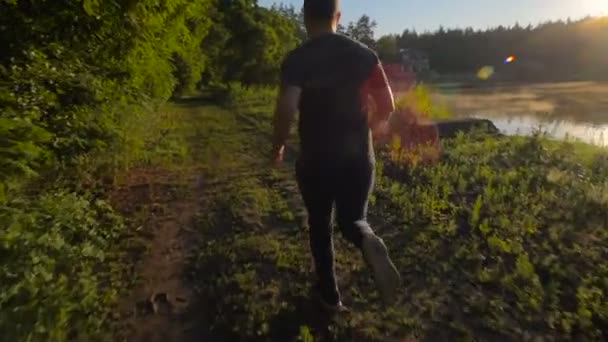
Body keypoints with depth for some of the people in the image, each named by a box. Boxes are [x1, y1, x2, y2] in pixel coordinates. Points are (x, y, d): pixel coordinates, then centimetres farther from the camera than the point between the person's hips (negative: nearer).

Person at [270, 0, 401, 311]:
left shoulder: (297, 59, -8)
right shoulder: (364, 54, 3)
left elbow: (286, 109, -21)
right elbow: (387, 106, 2)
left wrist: (278, 146, -3)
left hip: (316, 160, -2)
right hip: (358, 157, 3)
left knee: (319, 225, 18)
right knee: (352, 219, 19)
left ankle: (330, 295, 29)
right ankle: (371, 245, -17)